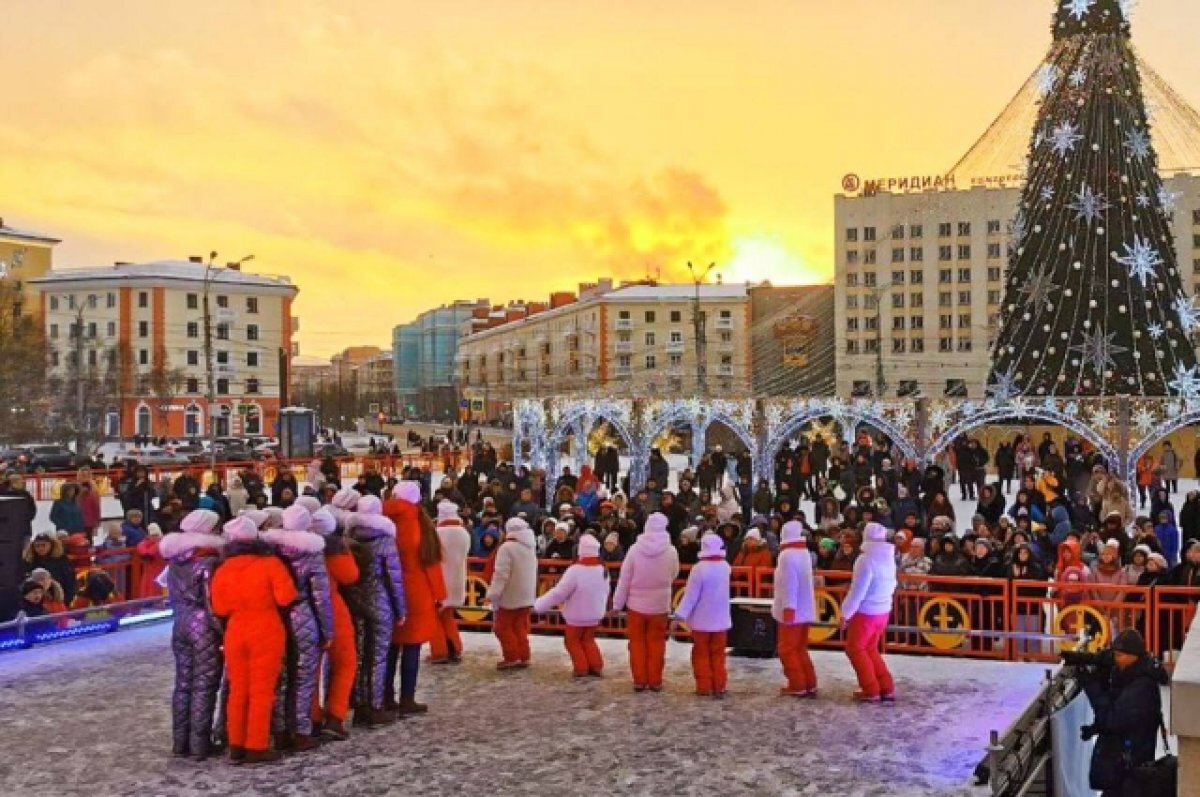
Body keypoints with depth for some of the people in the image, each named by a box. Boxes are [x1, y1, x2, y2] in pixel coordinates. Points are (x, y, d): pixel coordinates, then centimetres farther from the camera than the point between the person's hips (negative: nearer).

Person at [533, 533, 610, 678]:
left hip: (577, 615, -6)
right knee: (588, 640, 23)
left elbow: (558, 592, -23)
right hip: (595, 614, 6)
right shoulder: (603, 570, -6)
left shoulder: (575, 570, -27)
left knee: (572, 641, 15)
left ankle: (581, 668, 14)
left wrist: (539, 605, -15)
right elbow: (605, 592, 7)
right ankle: (596, 667, 17)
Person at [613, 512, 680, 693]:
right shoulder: (671, 551, -12)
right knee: (656, 643, 10)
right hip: (660, 604, 0)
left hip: (636, 604, 0)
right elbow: (674, 575, 5)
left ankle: (639, 680, 12)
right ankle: (655, 681, 12)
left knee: (637, 642, 11)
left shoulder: (635, 549, -13)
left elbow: (624, 579, -7)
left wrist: (617, 603, 2)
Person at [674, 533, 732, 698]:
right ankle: (719, 687, 11)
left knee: (701, 654, 8)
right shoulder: (725, 567, -1)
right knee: (718, 654, 12)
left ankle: (704, 686, 9)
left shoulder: (699, 568, -19)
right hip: (721, 619, 4)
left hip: (702, 619, -4)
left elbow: (691, 595, -19)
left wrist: (680, 615, -16)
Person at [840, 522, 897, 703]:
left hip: (866, 612, -8)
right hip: (883, 611, 8)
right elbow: (891, 586, 11)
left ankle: (871, 691, 6)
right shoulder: (890, 559, 5)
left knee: (855, 649, 7)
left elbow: (857, 591, -20)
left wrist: (846, 613, -13)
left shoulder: (866, 560, -20)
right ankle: (887, 688, 15)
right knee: (870, 649, 20)